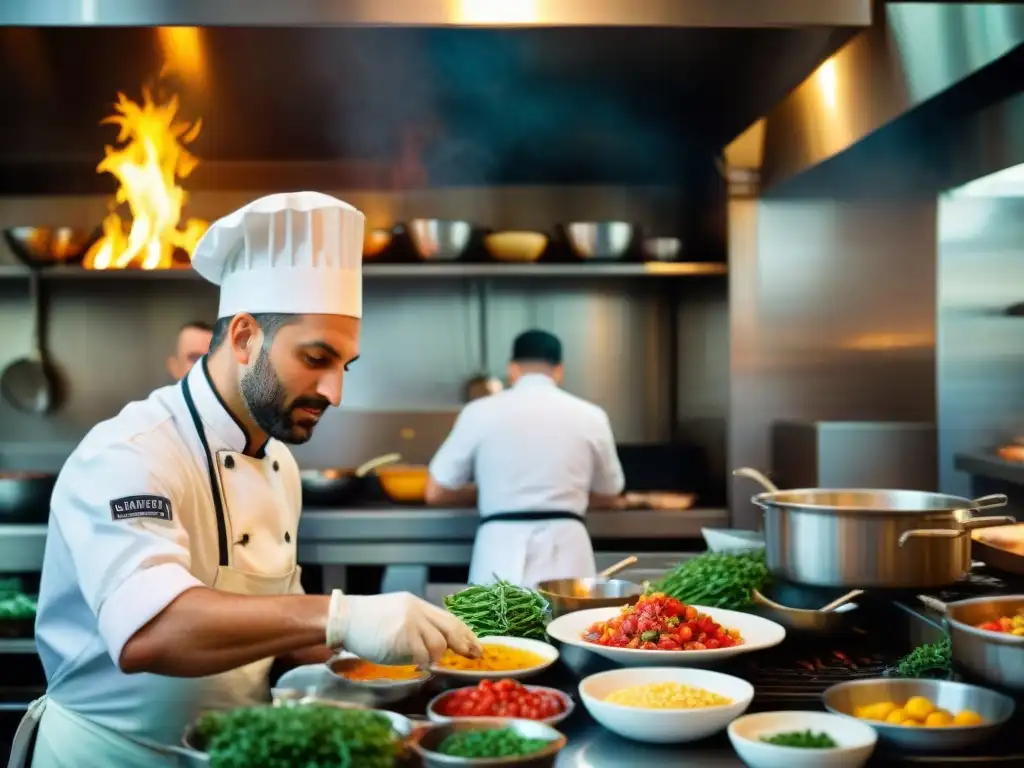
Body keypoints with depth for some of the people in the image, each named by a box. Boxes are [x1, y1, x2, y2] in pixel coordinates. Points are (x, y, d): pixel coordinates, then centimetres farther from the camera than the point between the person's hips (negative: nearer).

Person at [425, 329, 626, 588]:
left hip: (501, 551, -1)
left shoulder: (481, 412, 2)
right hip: (565, 551, 1)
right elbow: (609, 496, 19)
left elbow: (436, 492, 8)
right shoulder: (590, 416, 6)